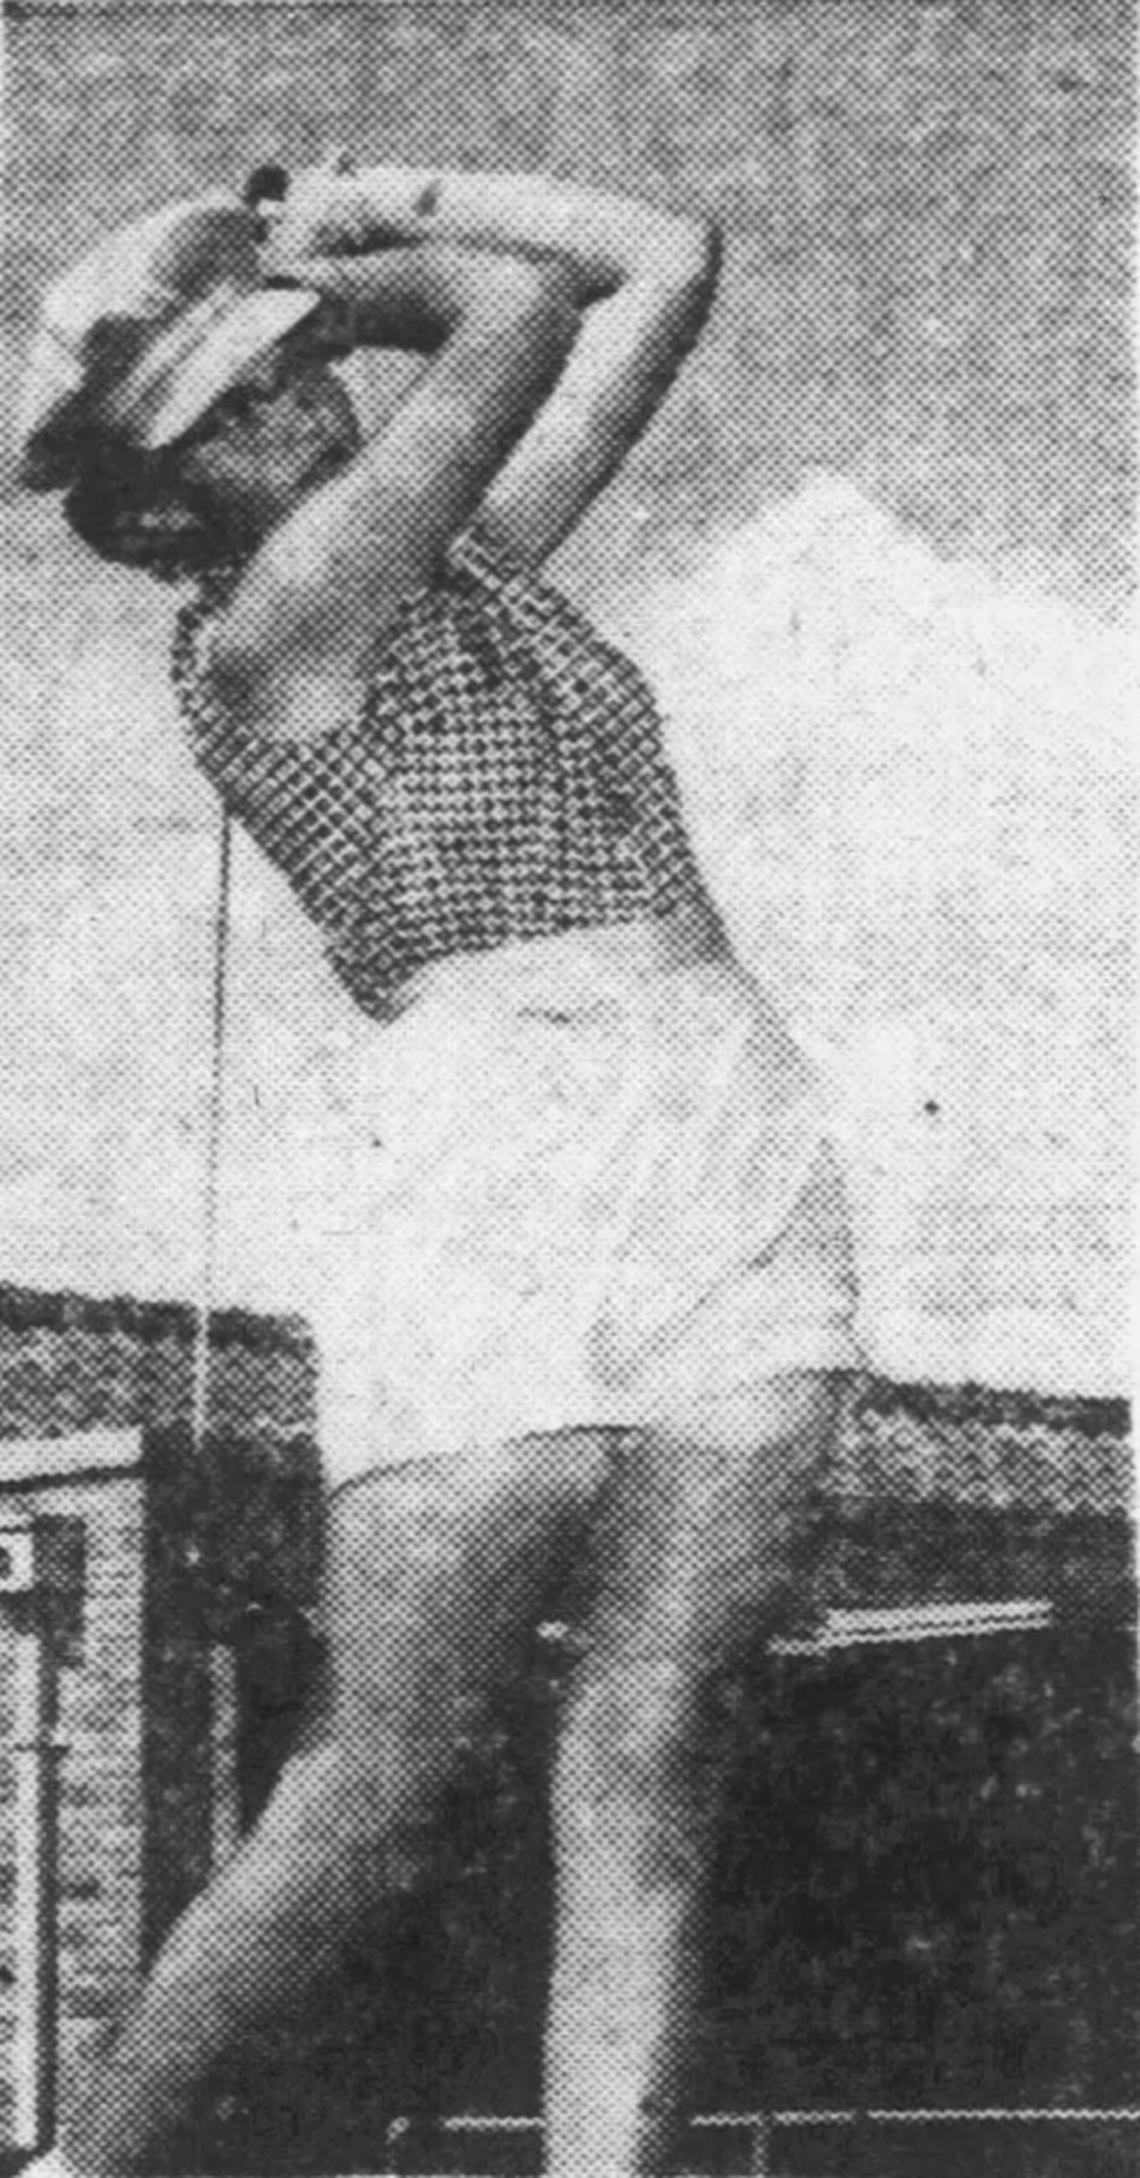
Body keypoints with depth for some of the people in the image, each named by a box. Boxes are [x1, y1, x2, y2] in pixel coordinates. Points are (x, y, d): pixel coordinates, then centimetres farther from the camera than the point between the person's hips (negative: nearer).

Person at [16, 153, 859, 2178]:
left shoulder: (475, 558, 21)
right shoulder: (258, 636, 0)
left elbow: (668, 260, 23)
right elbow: (526, 311, -3)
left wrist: (378, 204, 20)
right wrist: (367, 271, 16)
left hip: (750, 1169, 6)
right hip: (486, 1168, -6)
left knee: (646, 1758, -3)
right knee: (383, 1780, -4)